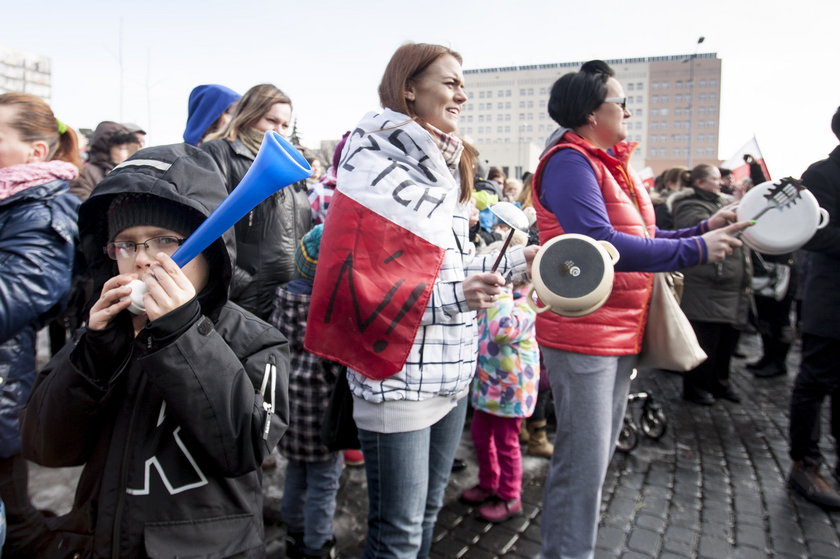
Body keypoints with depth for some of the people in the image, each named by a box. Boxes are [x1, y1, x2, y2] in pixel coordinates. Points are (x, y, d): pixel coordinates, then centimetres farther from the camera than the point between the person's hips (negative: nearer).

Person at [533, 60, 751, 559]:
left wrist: (704, 230, 2)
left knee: (597, 459, 19)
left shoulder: (612, 163, 15)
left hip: (621, 335, 10)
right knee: (583, 466, -3)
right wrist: (697, 249, -19)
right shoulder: (571, 162, -15)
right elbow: (600, 245, -27)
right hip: (582, 336, -10)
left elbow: (640, 238, 15)